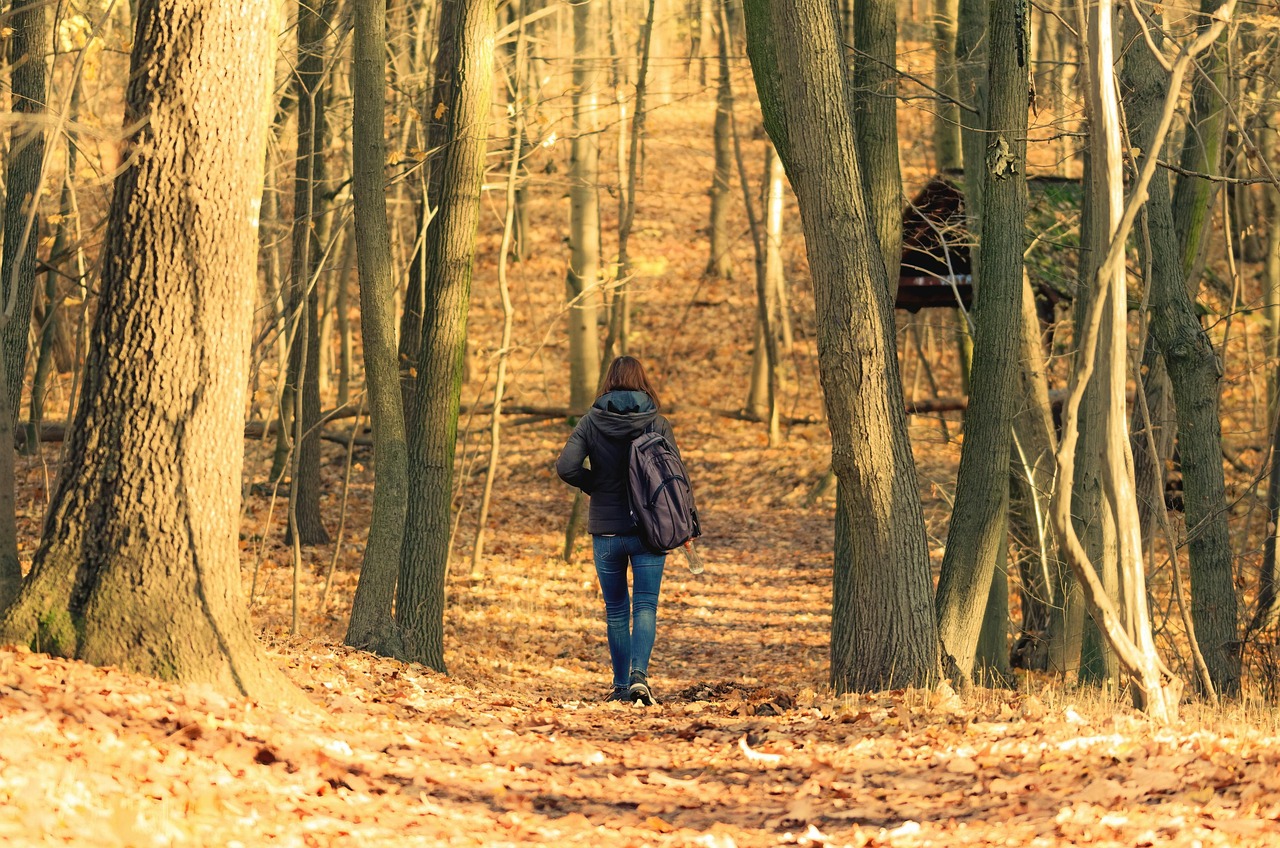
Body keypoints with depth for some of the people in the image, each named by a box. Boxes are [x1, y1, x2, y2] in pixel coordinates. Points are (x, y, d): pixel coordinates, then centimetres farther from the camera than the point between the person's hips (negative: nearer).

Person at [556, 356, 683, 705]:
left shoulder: (591, 422, -3)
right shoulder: (657, 424, -5)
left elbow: (566, 467, -14)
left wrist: (597, 486, 3)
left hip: (606, 530, 1)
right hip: (648, 530, -1)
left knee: (616, 610, 12)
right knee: (645, 606, -1)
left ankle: (621, 685, 13)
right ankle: (639, 674, -21)